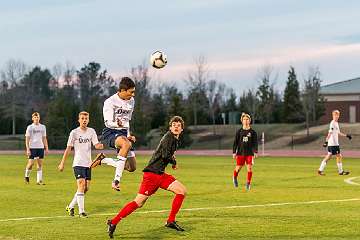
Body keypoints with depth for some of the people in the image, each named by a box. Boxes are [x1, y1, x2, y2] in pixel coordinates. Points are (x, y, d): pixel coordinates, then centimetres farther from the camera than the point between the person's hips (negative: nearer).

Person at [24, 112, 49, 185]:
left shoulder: (43, 127, 10)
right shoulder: (30, 127, -1)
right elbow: (27, 139, -3)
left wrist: (46, 148, 9)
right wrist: (28, 149, -11)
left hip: (41, 147, 3)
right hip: (32, 148, -3)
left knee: (40, 164, 1)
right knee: (30, 163, -5)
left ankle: (39, 180, 2)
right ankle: (27, 176, 20)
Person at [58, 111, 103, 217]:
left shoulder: (91, 131, 7)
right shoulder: (74, 132, -4)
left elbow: (96, 145, 1)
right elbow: (68, 148, -2)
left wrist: (101, 145, -24)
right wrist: (62, 163, -3)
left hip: (88, 164, 5)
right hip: (78, 163, -5)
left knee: (86, 188, 6)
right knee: (81, 185, -16)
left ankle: (70, 206, 21)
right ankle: (81, 211, -14)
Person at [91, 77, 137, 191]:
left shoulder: (131, 101, 11)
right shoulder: (110, 102, -11)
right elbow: (108, 122, -16)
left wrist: (128, 135, 12)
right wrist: (117, 124, -37)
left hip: (123, 133, 7)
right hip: (110, 133, -7)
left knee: (131, 167, 1)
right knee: (126, 144, -40)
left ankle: (103, 160, 21)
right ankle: (116, 180, -36)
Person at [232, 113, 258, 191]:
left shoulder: (252, 132, 2)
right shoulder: (239, 131, 3)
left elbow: (255, 143, 1)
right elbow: (235, 142, 5)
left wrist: (255, 152, -10)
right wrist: (234, 152, 0)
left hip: (250, 153, 0)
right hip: (240, 152, 0)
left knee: (249, 168, -9)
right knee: (238, 167, 4)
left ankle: (248, 184, 0)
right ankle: (234, 178, 36)